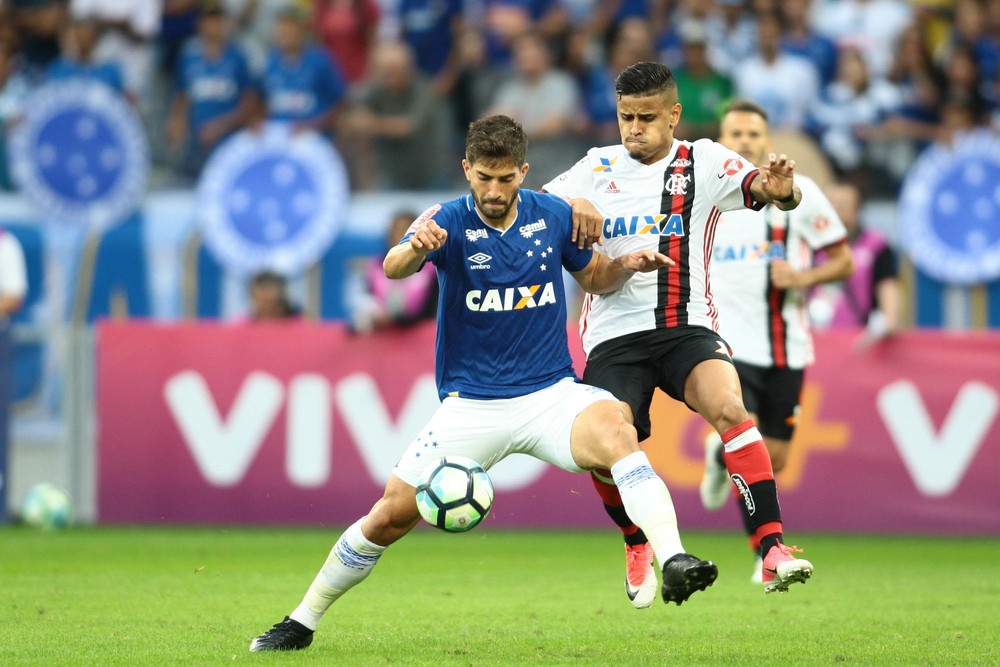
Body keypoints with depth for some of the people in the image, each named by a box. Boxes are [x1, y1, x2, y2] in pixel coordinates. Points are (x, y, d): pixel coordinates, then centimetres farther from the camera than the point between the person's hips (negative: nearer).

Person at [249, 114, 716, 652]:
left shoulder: (553, 216, -1)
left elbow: (594, 277, 17)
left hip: (551, 393, 1)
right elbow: (393, 268, -31)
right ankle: (303, 621, 16)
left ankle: (674, 562, -41)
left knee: (616, 430, -31)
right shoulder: (449, 221, -10)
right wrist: (415, 249, -55)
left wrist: (627, 266, -6)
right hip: (471, 404, -1)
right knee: (391, 514, -3)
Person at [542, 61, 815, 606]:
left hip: (687, 327, -2)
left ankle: (773, 551, -30)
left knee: (728, 407, -29)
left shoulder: (703, 163, 4)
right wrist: (573, 203, -14)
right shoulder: (599, 167, 12)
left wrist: (780, 190, -35)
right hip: (614, 332, 2)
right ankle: (638, 547, 15)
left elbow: (762, 188, -10)